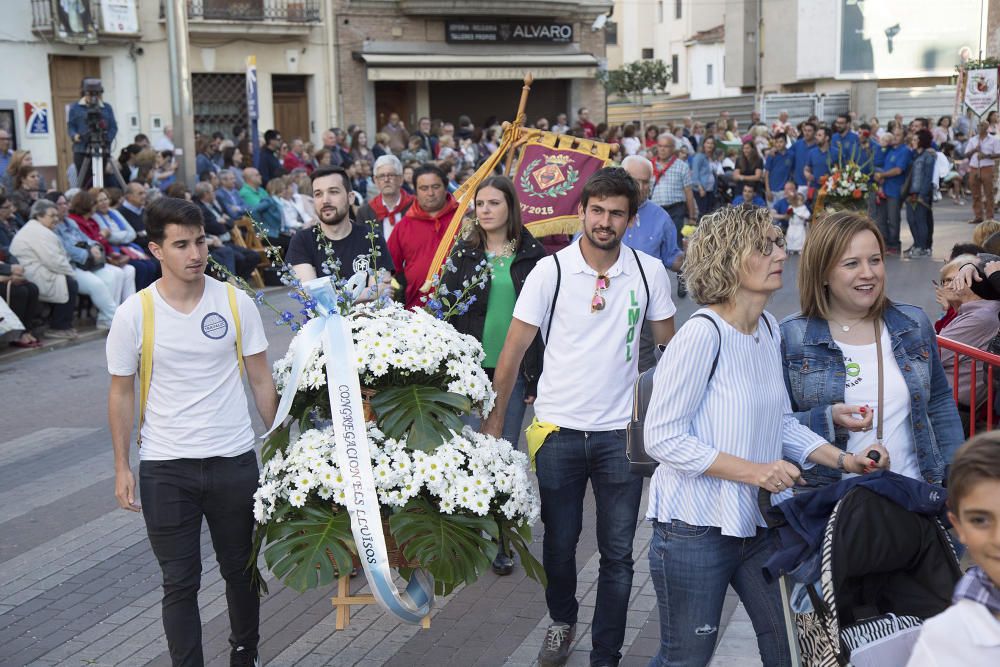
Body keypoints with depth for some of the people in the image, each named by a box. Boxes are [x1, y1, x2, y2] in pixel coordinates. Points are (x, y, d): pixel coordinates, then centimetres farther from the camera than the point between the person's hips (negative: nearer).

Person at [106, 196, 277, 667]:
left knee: (240, 570, 16)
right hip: (164, 468, -1)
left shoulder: (236, 302, -4)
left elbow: (260, 379, 3)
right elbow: (121, 392, 2)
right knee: (180, 582, 5)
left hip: (234, 461, 2)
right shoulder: (134, 314, -7)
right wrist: (122, 467, 1)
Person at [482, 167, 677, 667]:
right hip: (558, 428, 0)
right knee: (559, 543, 14)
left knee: (617, 554, 6)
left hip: (621, 432, 0)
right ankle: (561, 621, 41)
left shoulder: (649, 272, -2)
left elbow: (668, 345, 8)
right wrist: (495, 419, -3)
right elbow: (514, 349, -3)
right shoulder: (550, 271, -6)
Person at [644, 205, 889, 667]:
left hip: (759, 522, 7)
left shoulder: (769, 328, 4)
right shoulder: (702, 334, -20)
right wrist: (752, 471, -22)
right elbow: (662, 438, -20)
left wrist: (844, 460, 0)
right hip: (697, 529, -7)